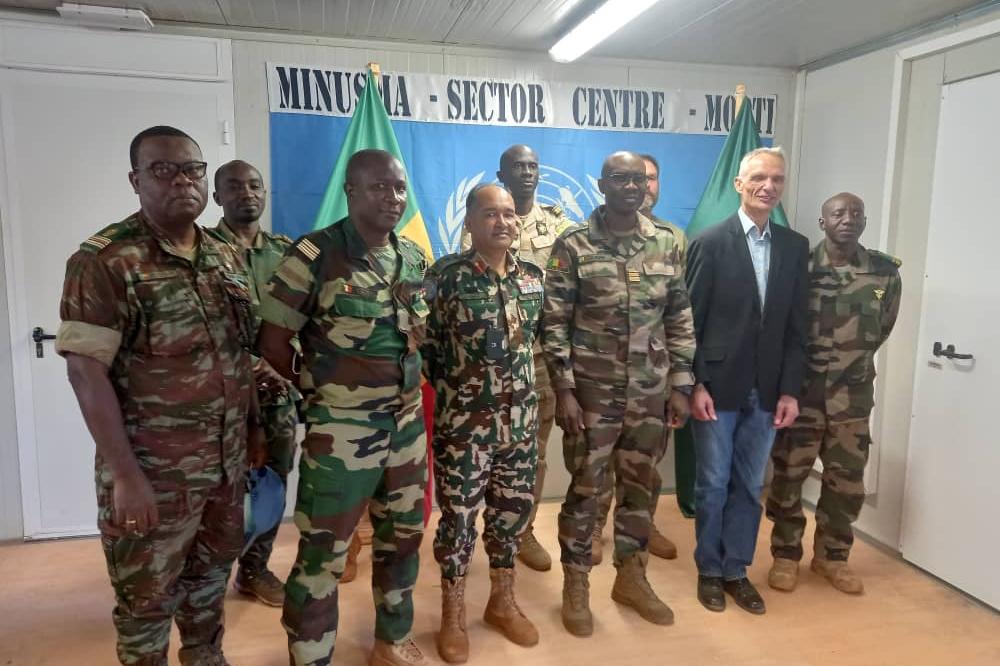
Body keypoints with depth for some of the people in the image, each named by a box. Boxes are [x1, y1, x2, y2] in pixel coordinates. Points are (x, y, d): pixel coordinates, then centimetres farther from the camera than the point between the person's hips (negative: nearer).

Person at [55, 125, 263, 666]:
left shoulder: (225, 258, 6)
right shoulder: (102, 261, -14)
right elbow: (86, 372, -17)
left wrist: (254, 429, 12)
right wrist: (125, 475, -19)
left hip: (226, 462, 6)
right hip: (152, 474, -6)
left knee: (212, 572, 23)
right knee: (147, 597, 12)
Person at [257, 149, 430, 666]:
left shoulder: (414, 257, 5)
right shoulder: (315, 255, -14)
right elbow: (272, 343, -9)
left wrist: (399, 380, 4)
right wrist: (325, 390, 2)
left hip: (407, 424, 7)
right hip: (341, 431, -6)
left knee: (402, 536, 19)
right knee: (323, 554, 4)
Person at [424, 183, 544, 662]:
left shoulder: (533, 277, 4)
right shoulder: (446, 275, -11)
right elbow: (424, 340, -5)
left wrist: (518, 383, 13)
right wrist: (452, 386, 0)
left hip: (520, 418, 5)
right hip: (463, 421, -4)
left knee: (513, 508, 15)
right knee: (459, 515, 7)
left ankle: (502, 601, 37)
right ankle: (452, 616, 27)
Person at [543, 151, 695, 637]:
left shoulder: (666, 243, 5)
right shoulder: (573, 246, -6)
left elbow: (680, 319, 8)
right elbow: (554, 324, -7)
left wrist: (681, 386, 4)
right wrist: (564, 391, -12)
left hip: (650, 393, 4)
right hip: (592, 393, -3)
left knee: (638, 485, 15)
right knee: (585, 488, 7)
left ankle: (631, 577, 34)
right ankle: (575, 584, 25)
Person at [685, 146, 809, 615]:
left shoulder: (795, 247, 7)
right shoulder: (710, 242, -5)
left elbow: (796, 326, 6)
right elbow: (690, 321, -7)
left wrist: (790, 390, 0)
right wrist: (694, 386, -12)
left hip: (766, 391, 4)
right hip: (717, 387, -4)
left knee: (749, 485, 12)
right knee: (713, 485, 8)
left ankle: (736, 570, 28)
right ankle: (709, 570, 25)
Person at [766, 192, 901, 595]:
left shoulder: (886, 272, 1)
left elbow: (883, 327, 15)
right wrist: (808, 363, 8)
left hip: (853, 393, 3)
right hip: (801, 388, -2)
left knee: (847, 480, 11)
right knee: (789, 475, 5)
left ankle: (831, 555, 29)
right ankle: (786, 555, 21)